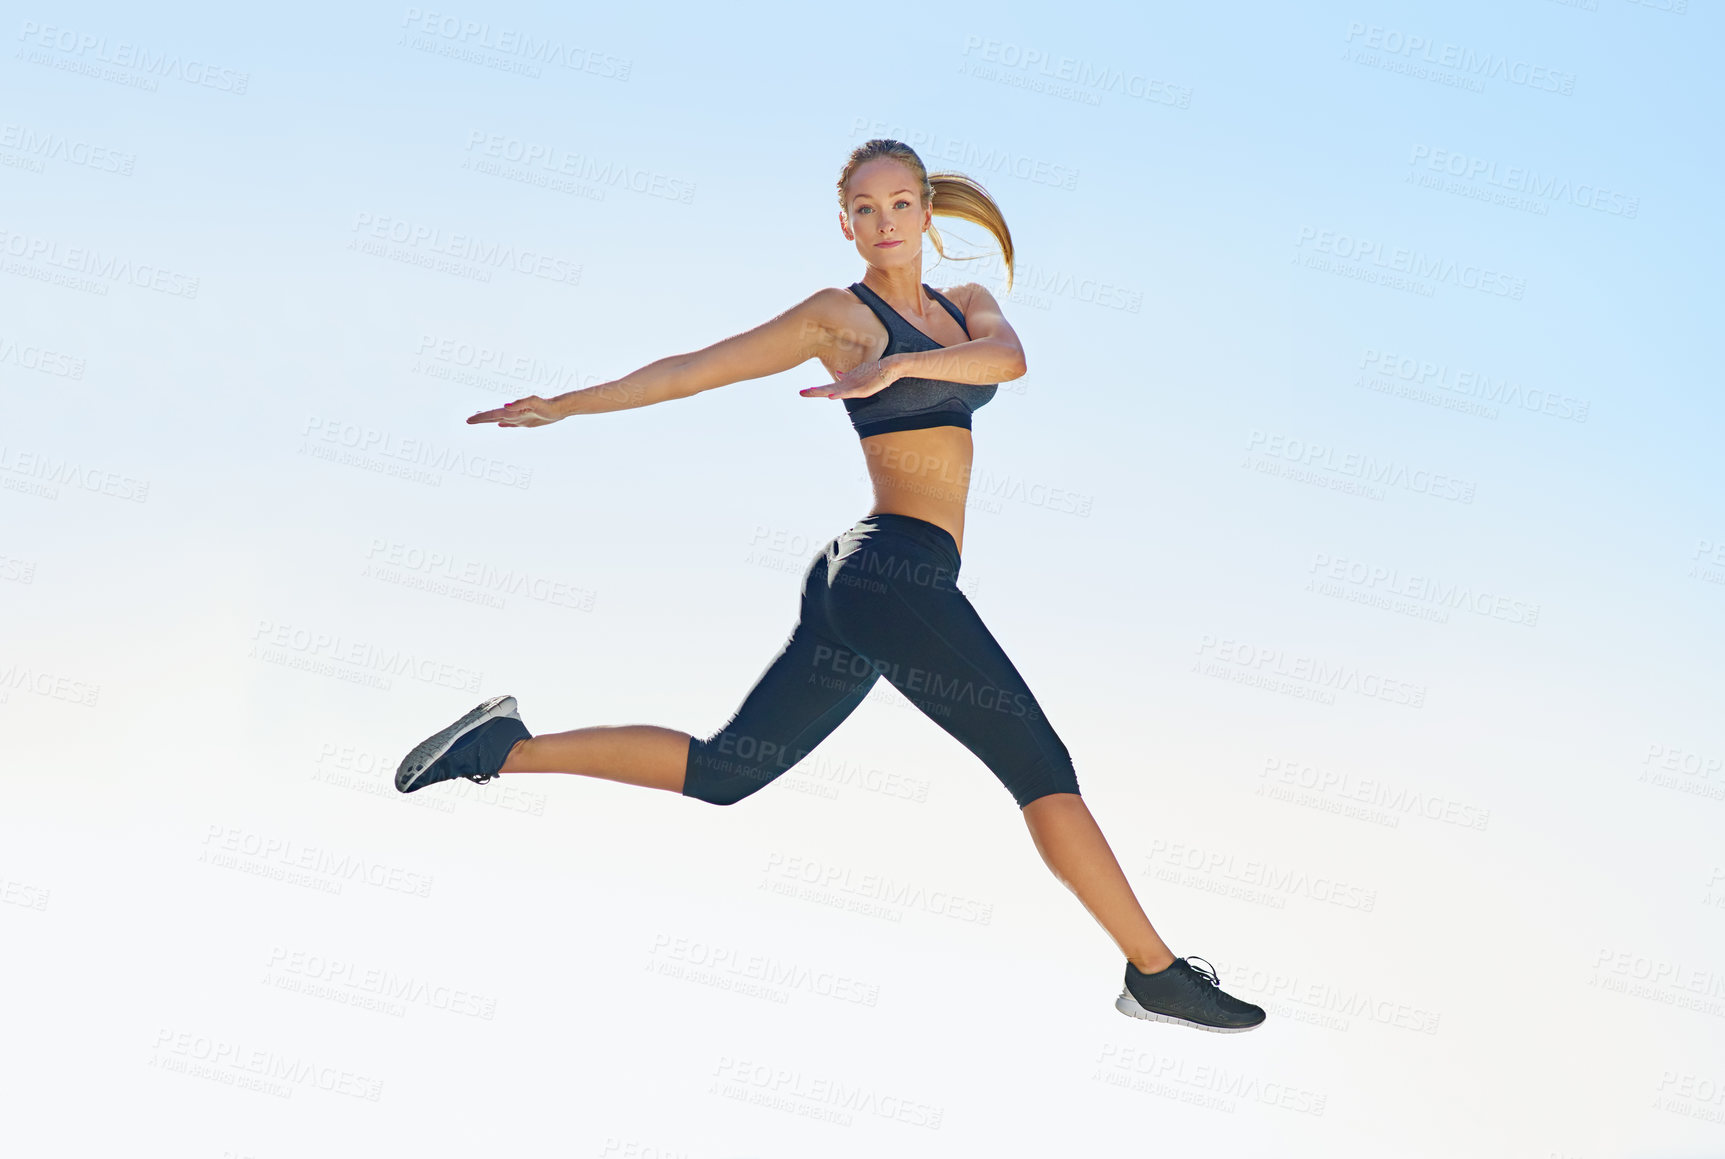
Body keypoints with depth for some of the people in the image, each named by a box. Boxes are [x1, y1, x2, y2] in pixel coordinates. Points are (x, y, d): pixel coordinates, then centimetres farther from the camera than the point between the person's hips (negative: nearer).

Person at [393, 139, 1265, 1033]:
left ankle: (509, 749, 15)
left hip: (854, 586, 8)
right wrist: (566, 405, 5)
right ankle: (1156, 974, 1)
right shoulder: (841, 314, 0)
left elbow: (1007, 355, -6)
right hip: (897, 570, -8)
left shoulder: (965, 304, 18)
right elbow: (696, 368, 4)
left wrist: (901, 362, -24)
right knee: (1041, 766, -5)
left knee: (723, 772, 12)